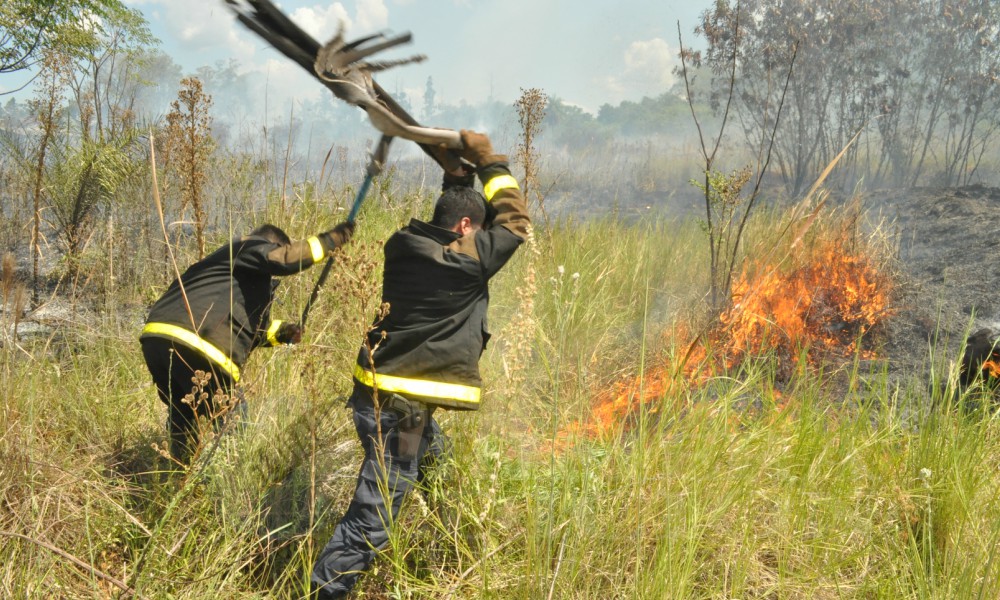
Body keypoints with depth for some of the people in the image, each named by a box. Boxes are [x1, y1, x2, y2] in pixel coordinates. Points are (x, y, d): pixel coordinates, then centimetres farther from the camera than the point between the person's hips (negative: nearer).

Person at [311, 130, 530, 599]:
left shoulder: (403, 245, 4)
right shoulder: (470, 260, -14)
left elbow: (442, 217, 26)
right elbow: (514, 221, 1)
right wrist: (487, 160, 6)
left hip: (375, 392, 9)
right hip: (402, 406, -9)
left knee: (432, 458, 31)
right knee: (372, 516, -5)